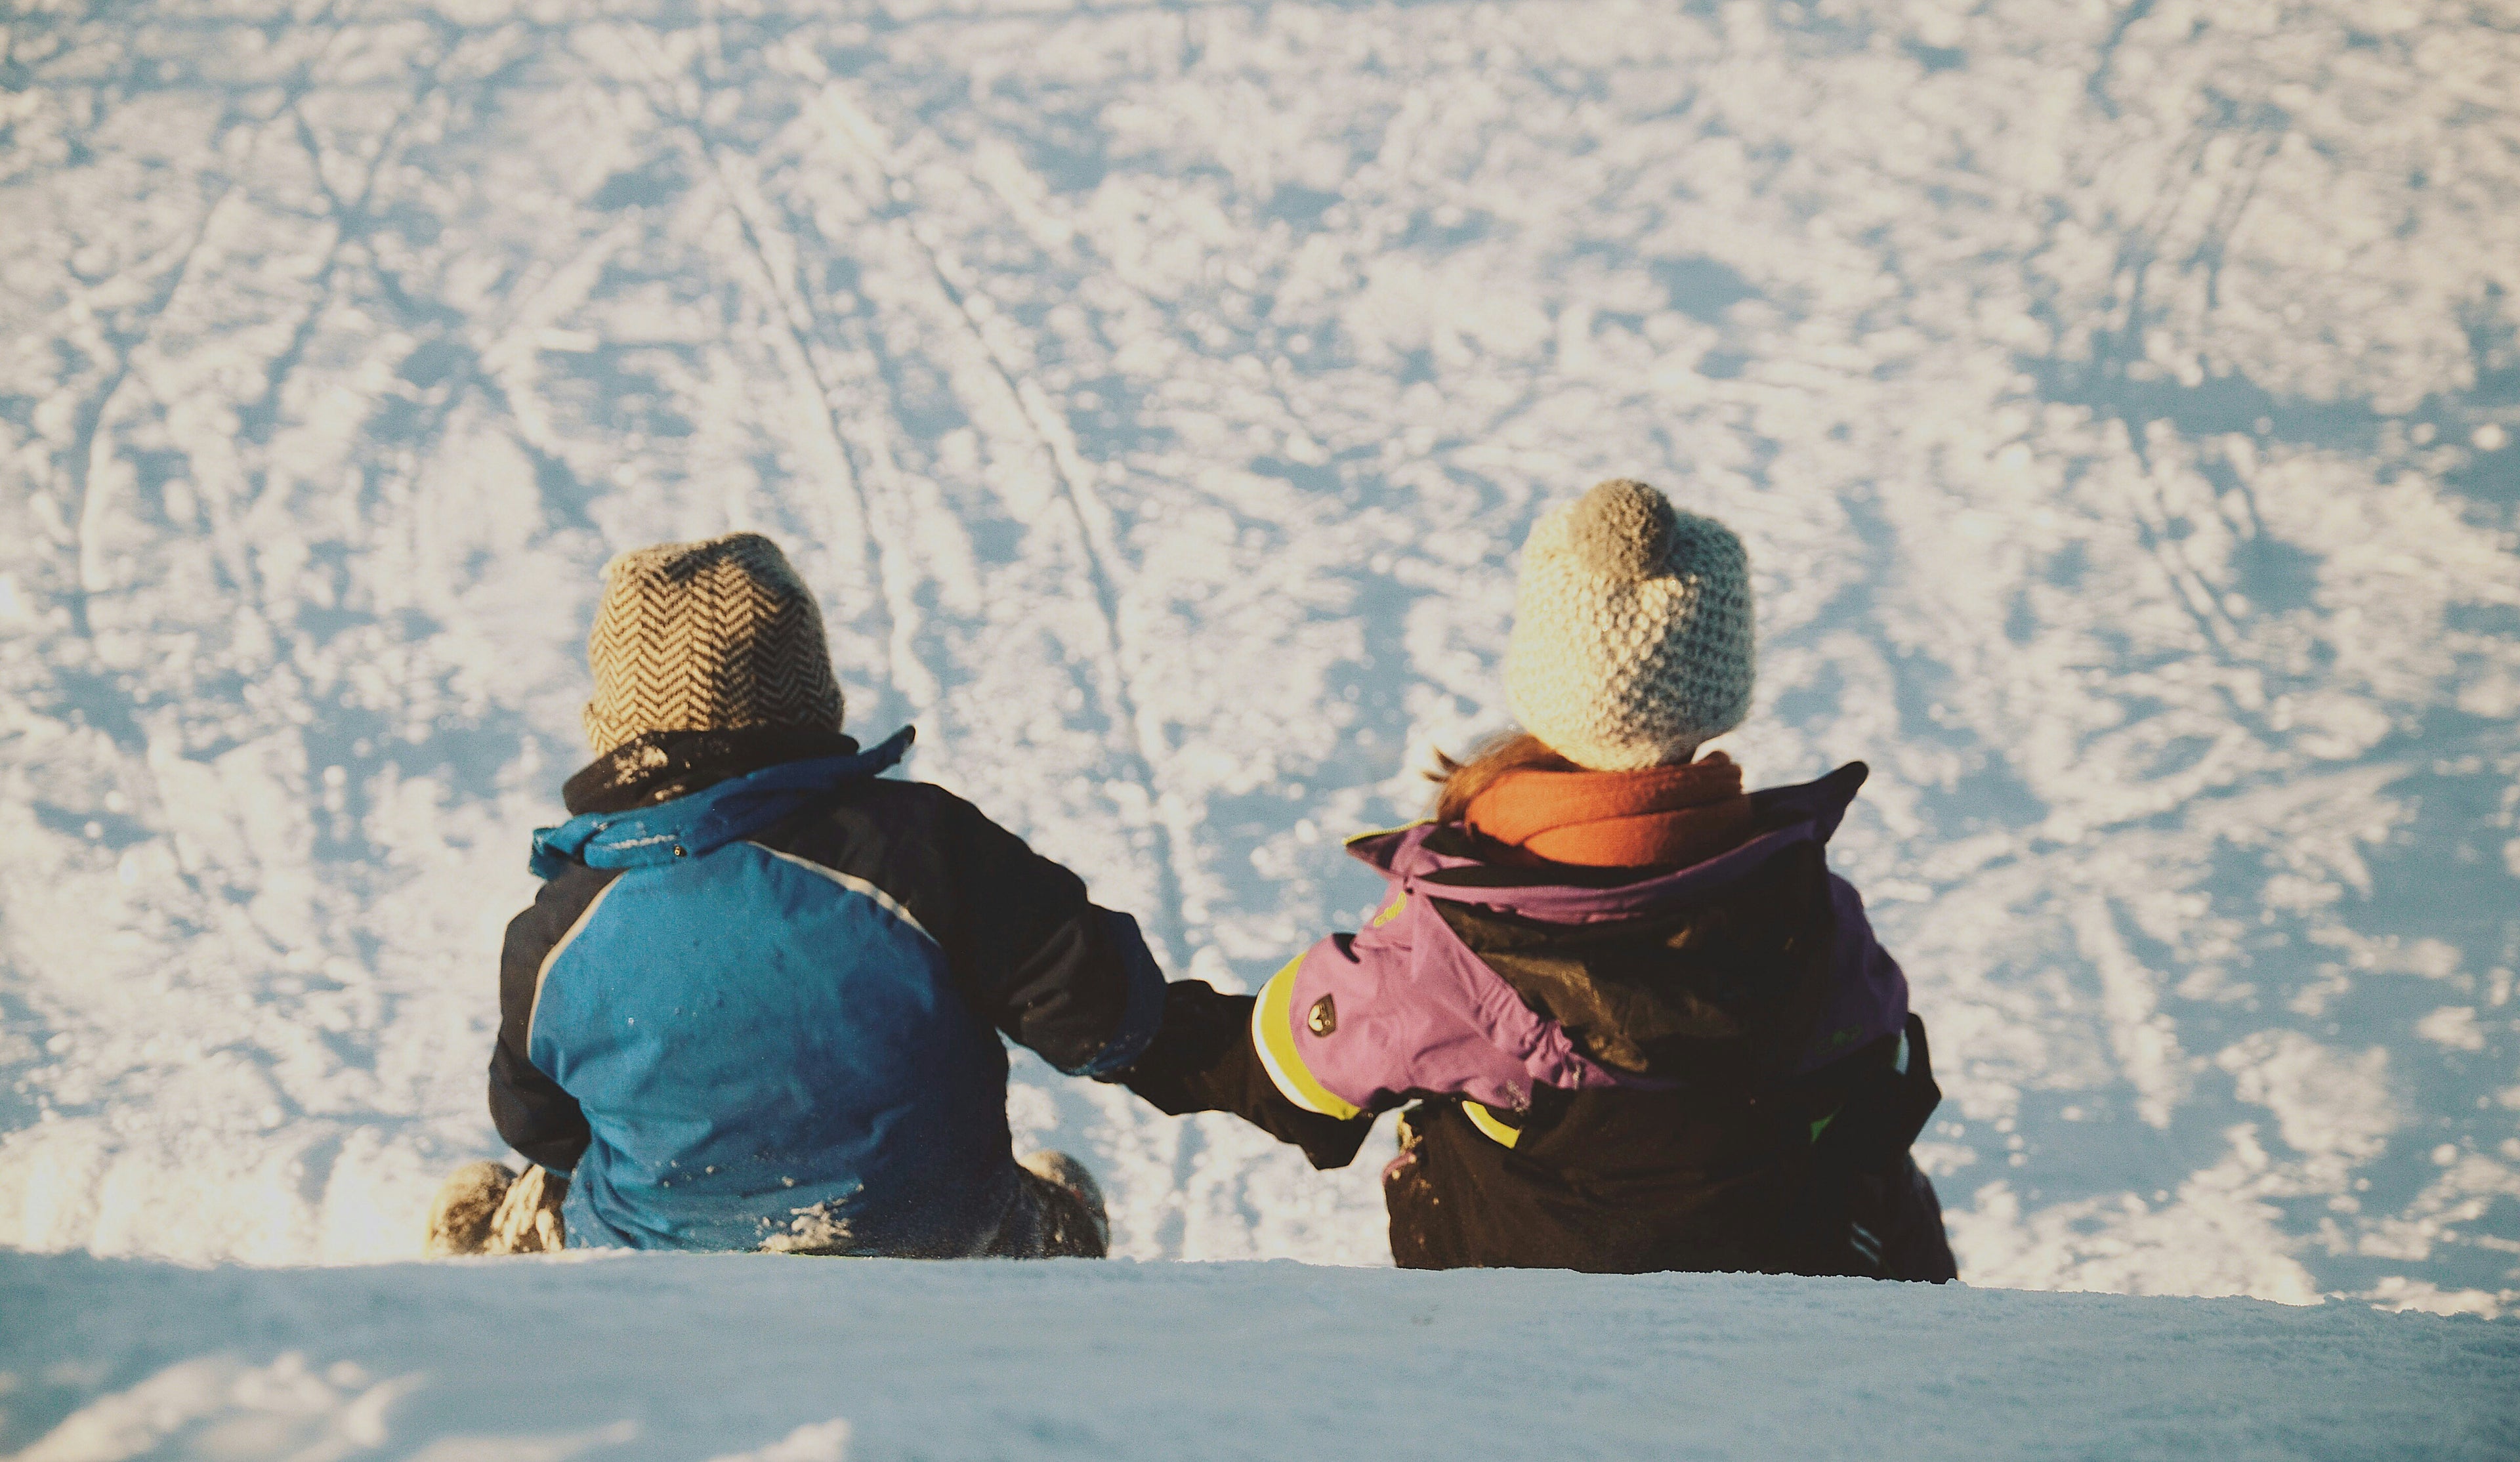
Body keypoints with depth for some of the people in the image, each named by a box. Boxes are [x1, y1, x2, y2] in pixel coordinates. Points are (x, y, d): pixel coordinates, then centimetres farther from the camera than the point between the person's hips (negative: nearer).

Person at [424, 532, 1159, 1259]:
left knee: (474, 1211, 31)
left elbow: (539, 1130, 3)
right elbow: (1101, 1012, -20)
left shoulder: (552, 935, -16)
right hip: (931, 1254, -1)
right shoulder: (916, 840, -23)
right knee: (1065, 1204, 34)